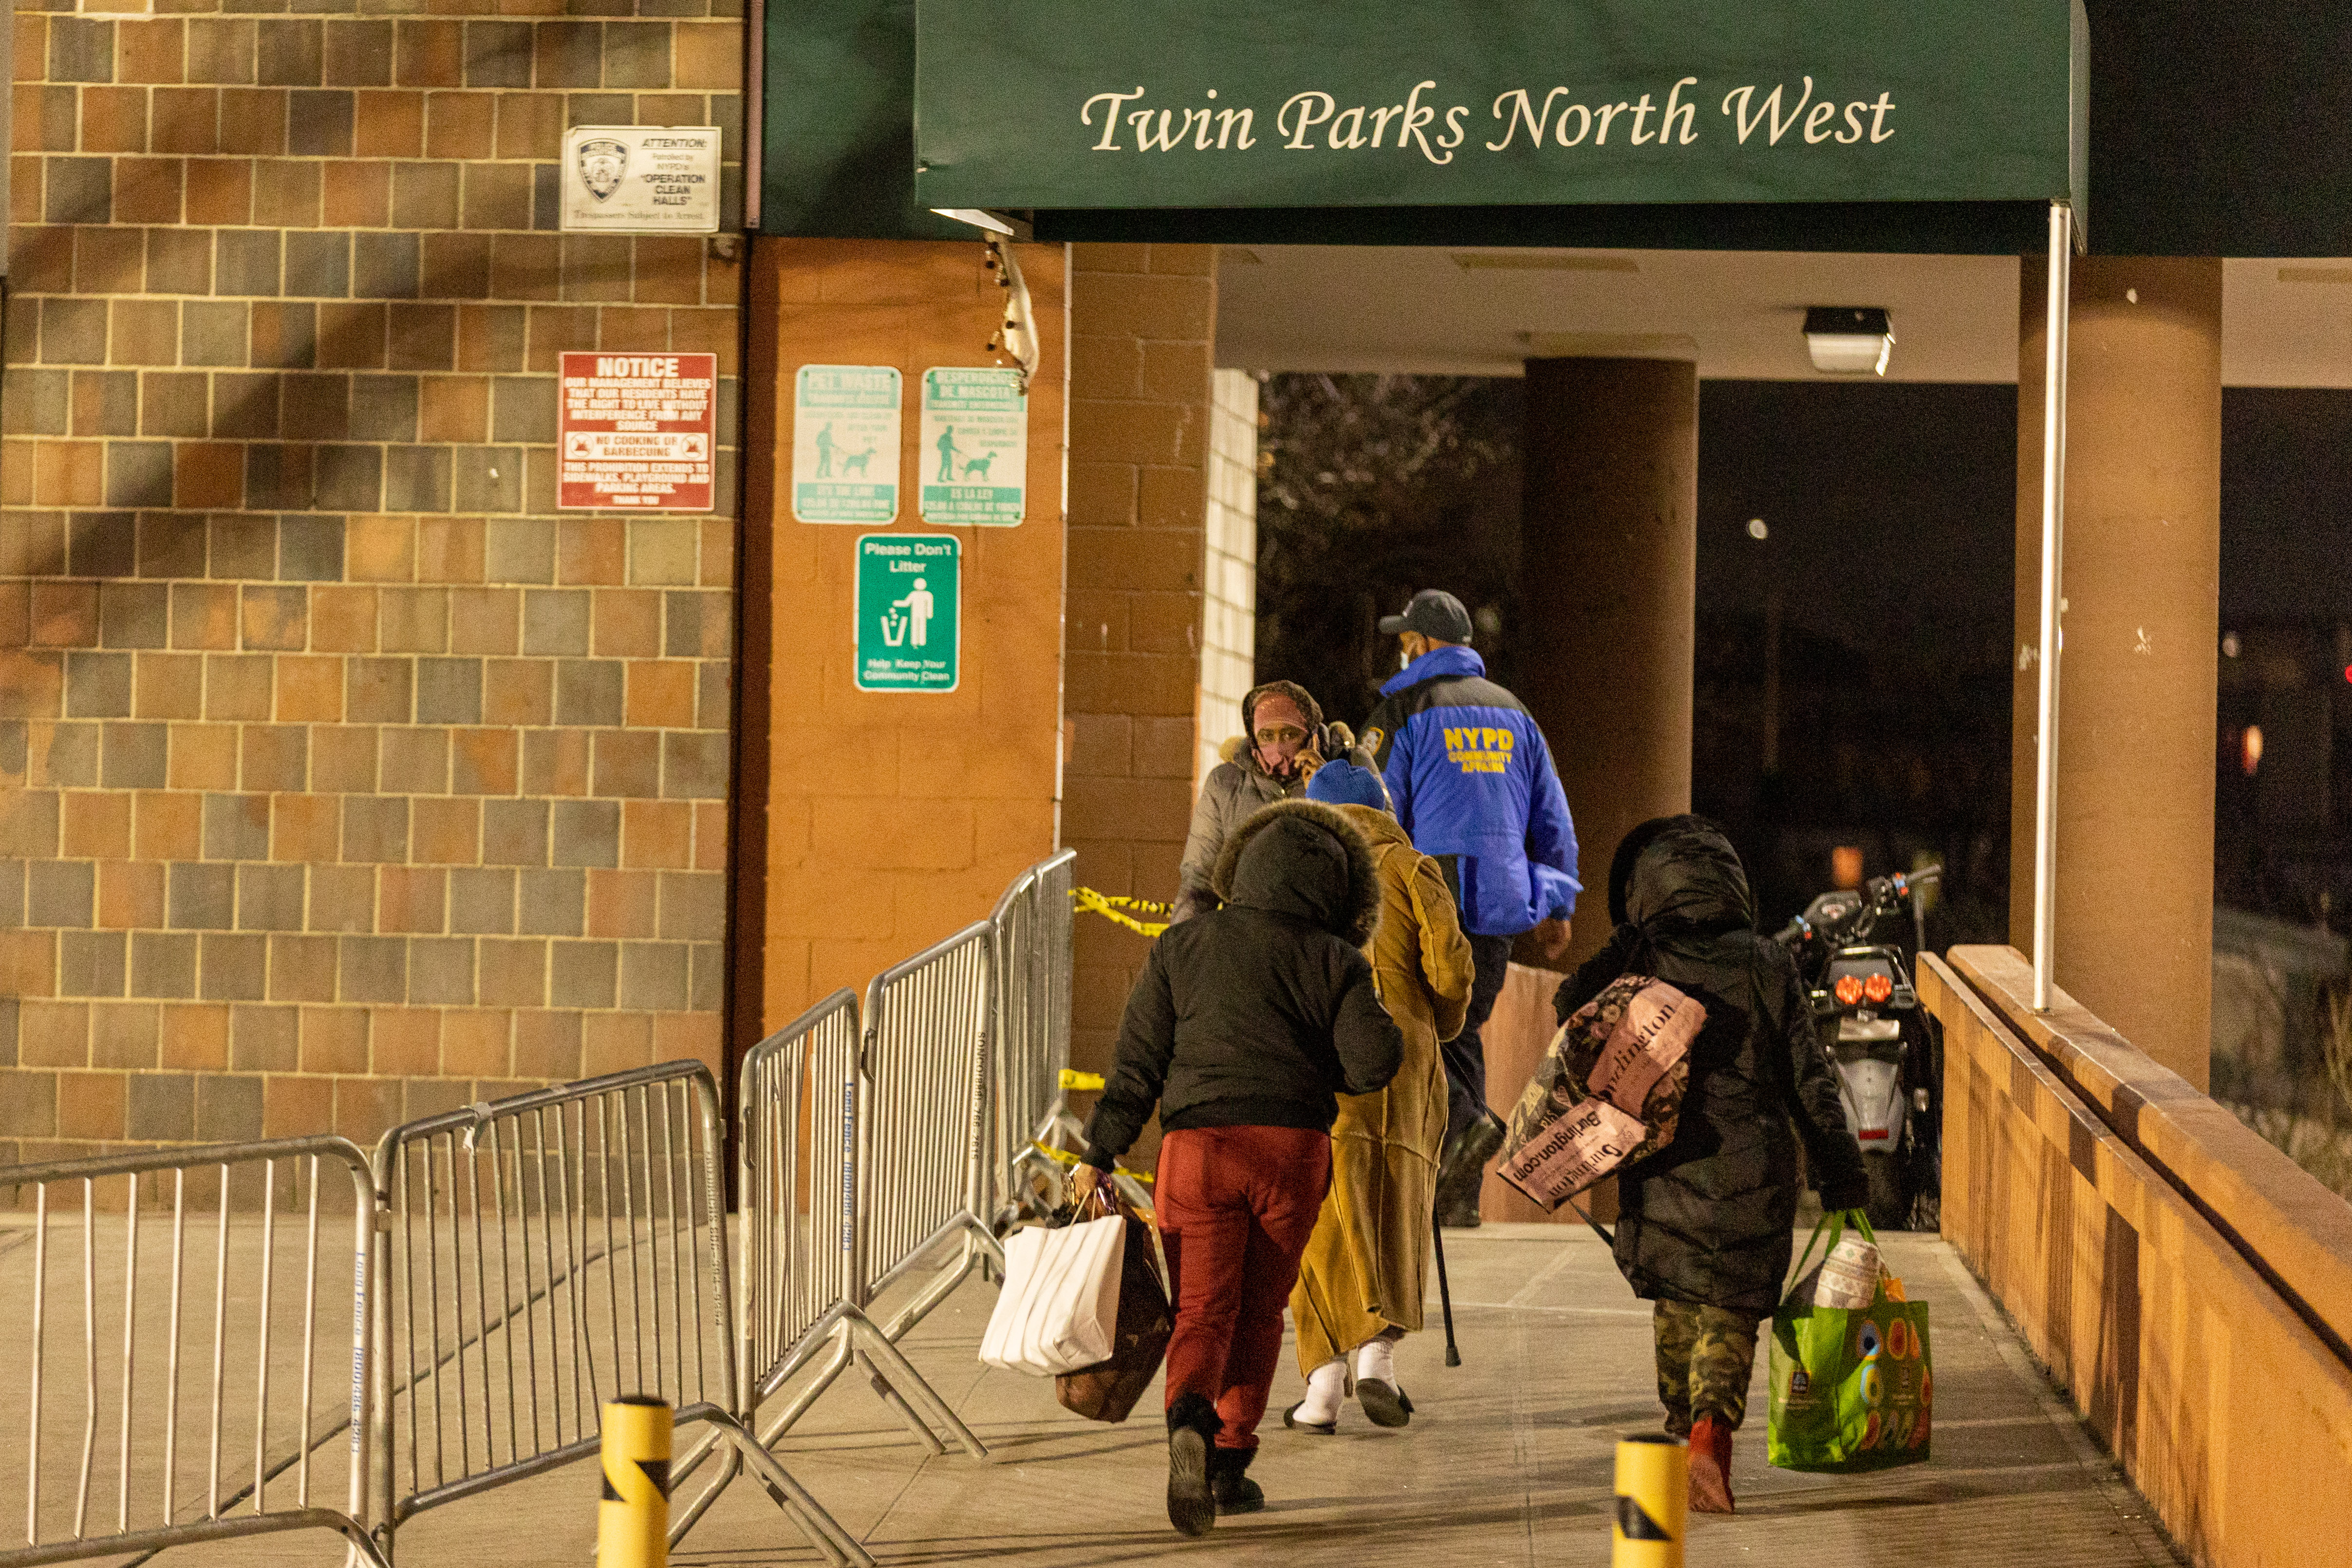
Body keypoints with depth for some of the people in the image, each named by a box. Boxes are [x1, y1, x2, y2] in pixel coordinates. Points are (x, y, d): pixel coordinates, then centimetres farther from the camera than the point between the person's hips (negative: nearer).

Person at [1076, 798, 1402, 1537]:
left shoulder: (1181, 947, 7)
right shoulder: (1332, 959, 4)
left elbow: (1138, 1061, 4)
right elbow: (1374, 1060, -4)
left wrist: (1100, 1154, 6)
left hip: (1199, 1143, 0)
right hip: (1293, 1145, 0)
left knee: (1203, 1309, 0)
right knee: (1260, 1310, 15)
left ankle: (1189, 1420, -29)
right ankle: (1231, 1465, 16)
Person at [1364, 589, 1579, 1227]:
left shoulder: (1404, 711, -3)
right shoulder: (1514, 713, 15)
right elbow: (1553, 820, 17)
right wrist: (1557, 907, 22)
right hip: (1498, 910, 6)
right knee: (1459, 1031, 12)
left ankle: (1464, 1124, -25)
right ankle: (1458, 1194, 7)